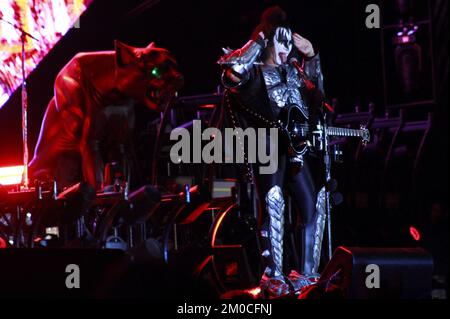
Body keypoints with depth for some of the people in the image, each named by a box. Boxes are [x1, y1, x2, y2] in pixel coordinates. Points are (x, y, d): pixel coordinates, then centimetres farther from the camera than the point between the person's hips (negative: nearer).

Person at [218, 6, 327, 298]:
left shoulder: (293, 71, 22)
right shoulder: (252, 71, 3)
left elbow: (316, 93, 36)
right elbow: (232, 68, -20)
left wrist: (311, 57, 25)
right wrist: (259, 40, -9)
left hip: (297, 145, 7)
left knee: (314, 204, 2)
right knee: (273, 200, -21)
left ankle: (307, 274, 10)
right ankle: (274, 276, -19)